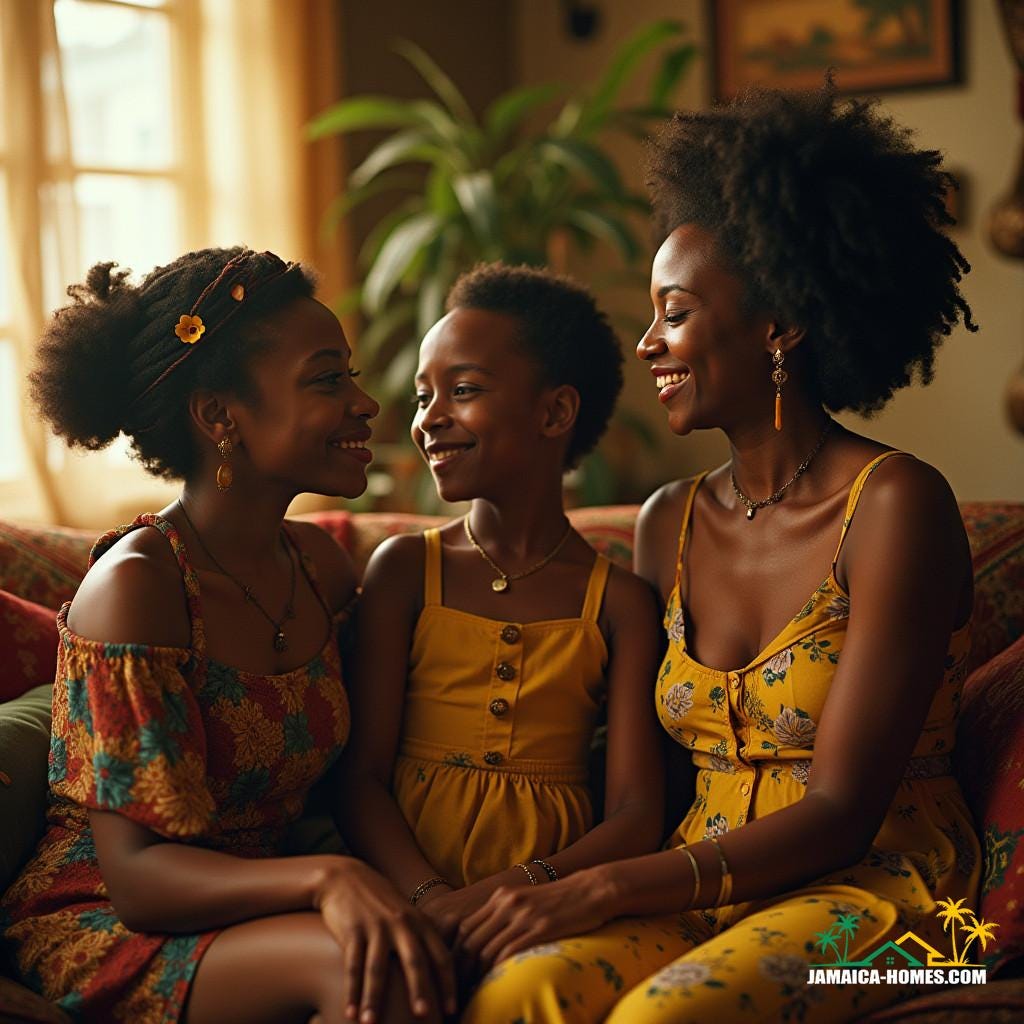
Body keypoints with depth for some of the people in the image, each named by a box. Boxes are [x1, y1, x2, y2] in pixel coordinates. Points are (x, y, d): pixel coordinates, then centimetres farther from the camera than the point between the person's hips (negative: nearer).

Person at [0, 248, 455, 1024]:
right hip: (98, 928, -5)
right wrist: (323, 878, -37)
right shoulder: (136, 585, -18)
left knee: (443, 956, -24)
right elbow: (136, 873, -21)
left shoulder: (319, 563, 3)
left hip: (251, 915, 6)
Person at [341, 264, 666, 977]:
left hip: (547, 894, 0)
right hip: (408, 885, 1)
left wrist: (516, 891, -19)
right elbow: (362, 777, 1)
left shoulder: (617, 601, 6)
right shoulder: (405, 569, 8)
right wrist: (432, 898, -17)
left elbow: (637, 818, -1)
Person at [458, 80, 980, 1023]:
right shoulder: (668, 523, 8)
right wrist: (552, 896, -7)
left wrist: (603, 890, -20)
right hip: (706, 889, 4)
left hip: (880, 885, -4)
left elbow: (840, 814, -13)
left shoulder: (894, 505, -10)